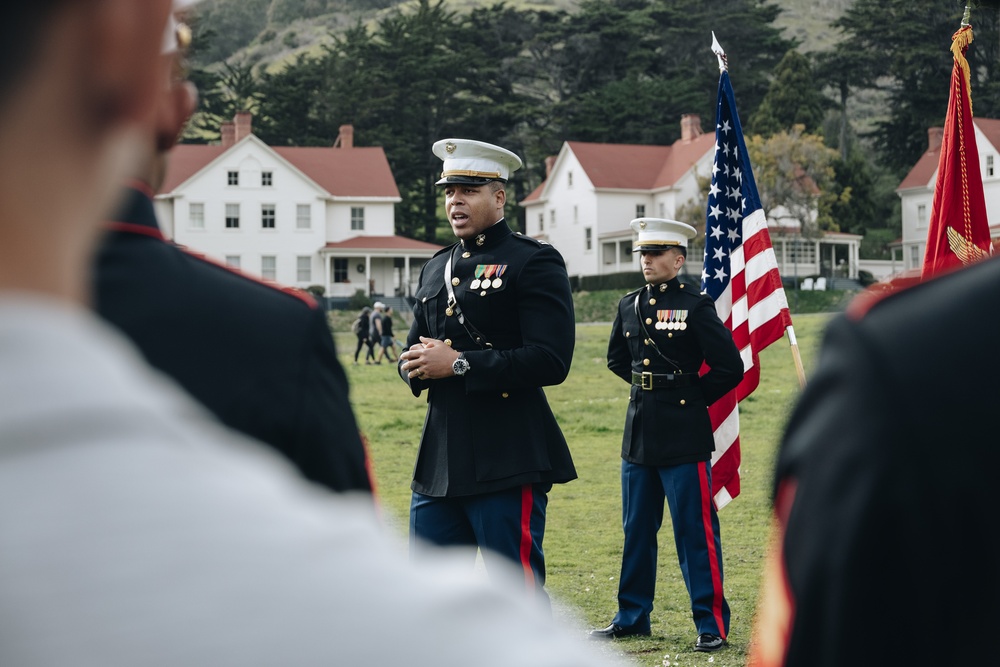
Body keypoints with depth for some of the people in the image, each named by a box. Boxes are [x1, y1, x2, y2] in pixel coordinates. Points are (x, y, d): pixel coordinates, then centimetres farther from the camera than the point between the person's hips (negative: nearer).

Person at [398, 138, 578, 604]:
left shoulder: (534, 262, -6)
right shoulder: (436, 269, 18)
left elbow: (550, 360, -16)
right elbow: (413, 350, 23)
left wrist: (459, 364, -18)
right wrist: (417, 364, -2)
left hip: (508, 461, -7)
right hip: (439, 460, 8)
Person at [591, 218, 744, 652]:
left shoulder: (695, 305, -9)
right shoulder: (629, 305, 9)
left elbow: (730, 368, -12)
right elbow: (617, 359, 25)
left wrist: (693, 397, -3)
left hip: (683, 437, -7)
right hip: (638, 434, 7)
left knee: (695, 532, -2)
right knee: (636, 531, 14)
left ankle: (712, 624, 6)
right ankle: (632, 617, 25)